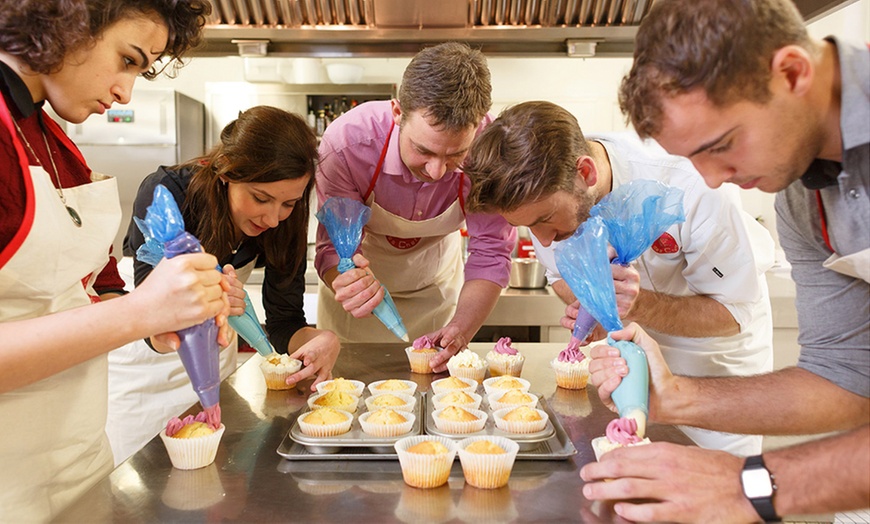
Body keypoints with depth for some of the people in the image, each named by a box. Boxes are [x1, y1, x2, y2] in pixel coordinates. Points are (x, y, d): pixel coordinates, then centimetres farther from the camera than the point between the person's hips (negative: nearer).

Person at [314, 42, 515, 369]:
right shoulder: (346, 142, -35)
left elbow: (490, 254, -24)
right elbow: (336, 246, -26)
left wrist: (460, 331, -39)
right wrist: (346, 280, -49)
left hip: (437, 287, 1)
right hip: (362, 276, 0)